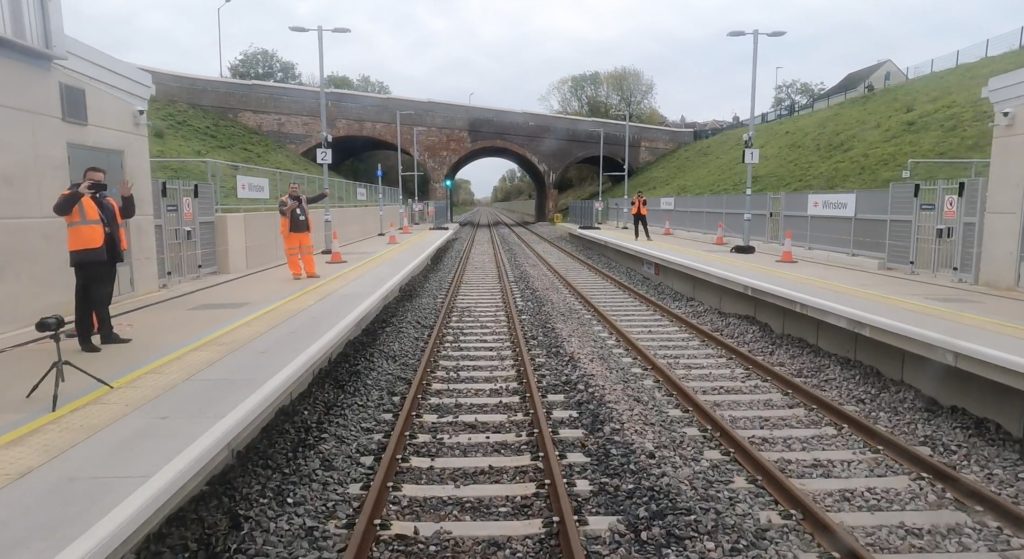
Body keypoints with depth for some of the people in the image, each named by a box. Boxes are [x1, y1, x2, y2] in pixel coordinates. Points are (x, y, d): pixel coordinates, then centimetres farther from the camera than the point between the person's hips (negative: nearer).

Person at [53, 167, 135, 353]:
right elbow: (59, 209, -17)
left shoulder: (107, 200, 22)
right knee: (87, 298, -8)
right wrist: (78, 192, -28)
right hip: (87, 255, -7)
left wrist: (127, 196, 4)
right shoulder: (75, 197, 1)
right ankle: (85, 339, -8)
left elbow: (127, 213, 21)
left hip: (108, 255, 7)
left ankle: (107, 333, 21)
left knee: (103, 297, 14)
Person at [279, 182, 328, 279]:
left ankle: (311, 272, 19)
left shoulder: (303, 199, 11)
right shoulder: (283, 200, -5)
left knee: (307, 253, 10)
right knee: (293, 254, -2)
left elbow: (314, 199, 10)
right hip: (291, 233, -4)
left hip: (305, 232, 4)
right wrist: (290, 207, -43)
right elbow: (282, 210, -22)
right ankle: (296, 273, 8)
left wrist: (324, 193, -8)